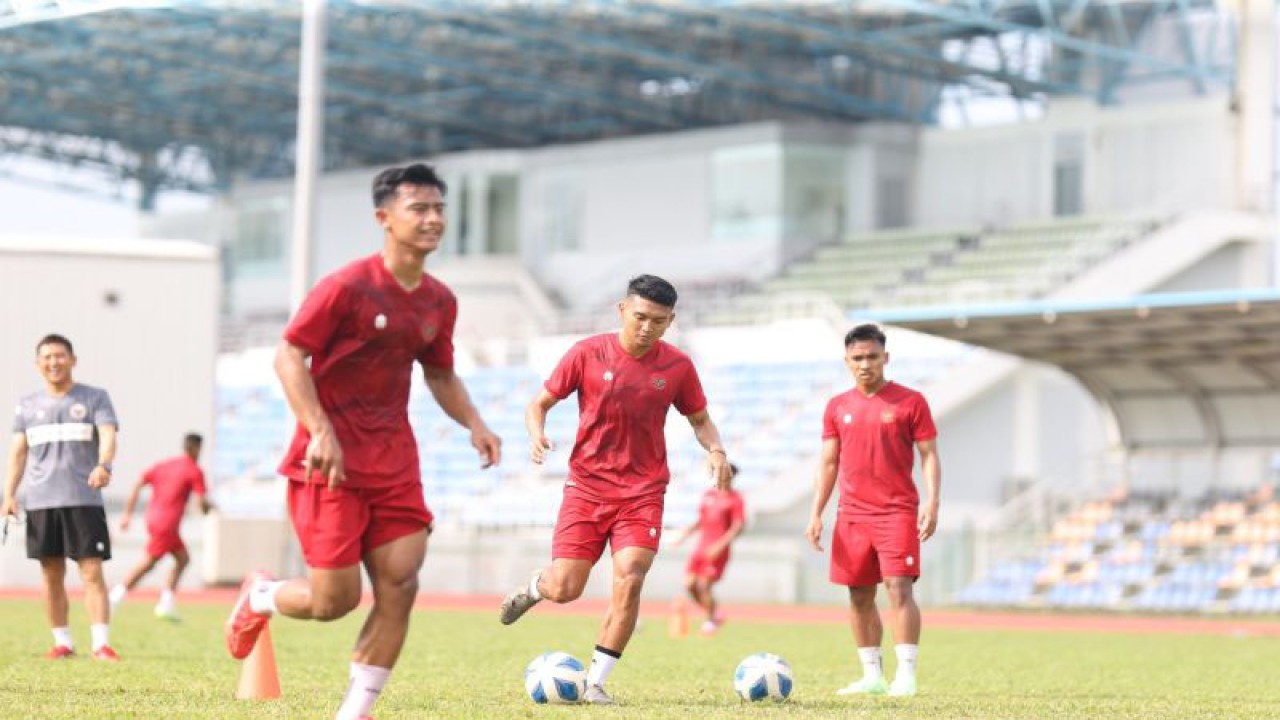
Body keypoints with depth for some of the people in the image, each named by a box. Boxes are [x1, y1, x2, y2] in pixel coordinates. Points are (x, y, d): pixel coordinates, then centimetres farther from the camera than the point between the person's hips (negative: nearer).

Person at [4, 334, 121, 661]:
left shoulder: (95, 398, 4)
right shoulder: (28, 405, 14)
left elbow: (108, 436, -10)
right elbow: (19, 451, 15)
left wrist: (104, 465, -31)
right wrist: (10, 493, 4)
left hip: (84, 500, -3)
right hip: (40, 501, 3)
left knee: (92, 573, -9)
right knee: (52, 575, 5)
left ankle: (101, 643, -13)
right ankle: (63, 642, 13)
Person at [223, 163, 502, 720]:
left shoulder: (439, 301, 8)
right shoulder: (346, 287, -13)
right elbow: (289, 356, -12)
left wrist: (473, 425, 4)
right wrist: (320, 432, -23)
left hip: (394, 460, 6)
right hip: (331, 459, -6)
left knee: (399, 587, -5)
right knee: (335, 600, -6)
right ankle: (259, 596, 28)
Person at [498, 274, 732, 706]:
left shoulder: (678, 366, 0)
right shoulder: (587, 354, -5)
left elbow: (700, 419, 15)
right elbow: (540, 403, 3)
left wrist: (715, 450, -6)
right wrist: (537, 435, -18)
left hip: (643, 492, 1)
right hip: (587, 486, -1)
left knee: (630, 580, -17)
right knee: (565, 589, -7)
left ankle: (596, 682, -4)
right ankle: (533, 588, 32)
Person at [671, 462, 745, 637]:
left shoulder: (735, 498, -6)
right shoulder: (708, 494, 14)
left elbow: (738, 527, -12)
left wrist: (720, 545, -21)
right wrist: (685, 535, 14)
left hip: (718, 550, -7)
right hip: (702, 546, 7)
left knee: (704, 585, -11)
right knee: (689, 584, 0)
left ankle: (711, 621, 8)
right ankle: (714, 613, 18)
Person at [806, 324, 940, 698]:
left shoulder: (910, 402, 0)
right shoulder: (837, 407, 11)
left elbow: (929, 456, -1)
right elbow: (829, 463, 14)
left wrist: (931, 503, -13)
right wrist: (816, 513, 8)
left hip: (897, 512, -4)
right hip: (851, 515, 4)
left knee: (899, 587, -14)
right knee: (859, 596, 6)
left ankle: (906, 675, -14)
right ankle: (872, 676, 14)